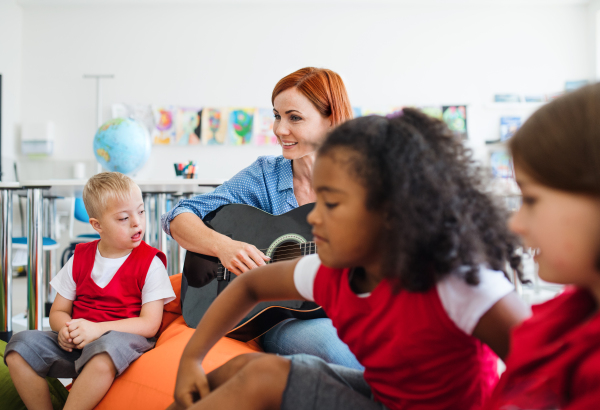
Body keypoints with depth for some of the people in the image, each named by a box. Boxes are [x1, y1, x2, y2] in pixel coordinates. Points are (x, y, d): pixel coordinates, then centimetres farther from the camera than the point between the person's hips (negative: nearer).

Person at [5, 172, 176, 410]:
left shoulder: (150, 263, -2)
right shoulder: (80, 259, 11)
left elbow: (149, 324, -10)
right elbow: (58, 311, 14)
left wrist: (98, 329, -22)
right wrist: (65, 329, -11)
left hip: (126, 340, -5)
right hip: (77, 345, 5)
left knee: (110, 344, -39)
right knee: (20, 345, -14)